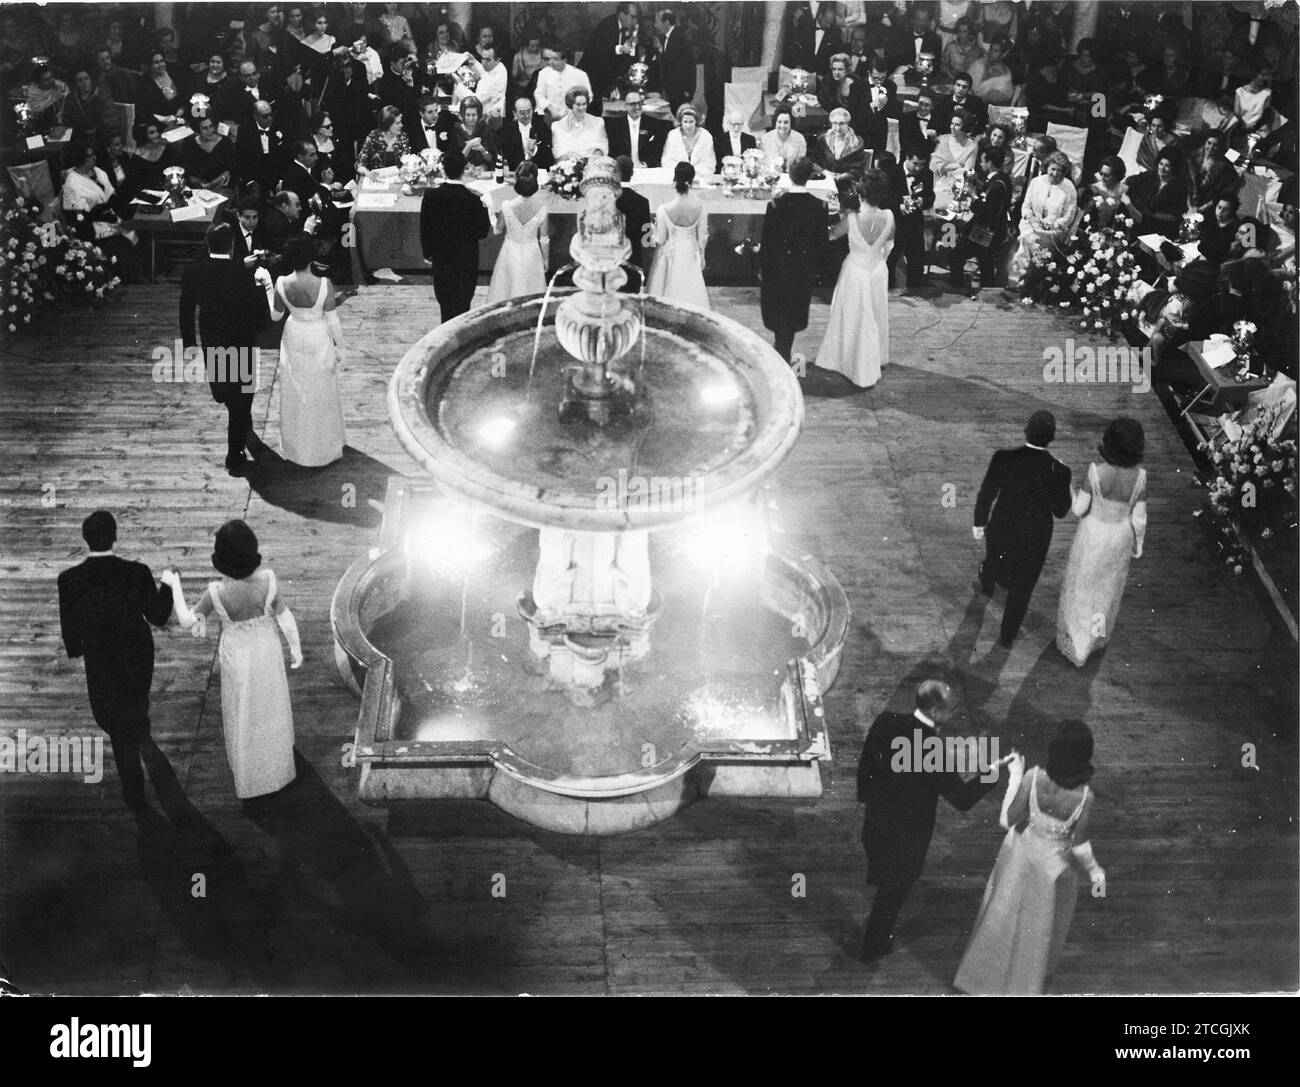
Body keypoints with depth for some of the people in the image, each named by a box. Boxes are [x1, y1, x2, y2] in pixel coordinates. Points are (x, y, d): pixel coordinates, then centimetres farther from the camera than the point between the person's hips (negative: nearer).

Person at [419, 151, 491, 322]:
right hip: (466, 261, -3)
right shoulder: (473, 200, -22)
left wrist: (427, 252, 11)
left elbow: (424, 228, -4)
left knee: (445, 303, 20)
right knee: (461, 304, 8)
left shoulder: (431, 196, -13)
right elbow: (483, 232, -13)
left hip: (440, 258, 3)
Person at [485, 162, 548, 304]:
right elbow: (544, 240, -9)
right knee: (531, 295, 18)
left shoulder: (507, 207, -23)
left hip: (510, 253, 0)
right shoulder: (541, 209, -21)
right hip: (532, 254, 0)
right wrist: (545, 259, 7)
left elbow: (498, 229, -5)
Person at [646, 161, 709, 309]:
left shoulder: (665, 209, -23)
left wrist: (656, 226, 9)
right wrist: (701, 255, 14)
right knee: (692, 293, 15)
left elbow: (660, 240, -12)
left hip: (671, 254, -2)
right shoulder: (699, 205, -14)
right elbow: (702, 236, -1)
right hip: (692, 253, 3)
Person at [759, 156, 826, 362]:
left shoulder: (776, 203, -17)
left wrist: (762, 266, 0)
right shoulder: (819, 206, -11)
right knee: (795, 311, 19)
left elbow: (767, 238, -11)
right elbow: (821, 241, -3)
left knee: (779, 312, 14)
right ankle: (784, 350, 32)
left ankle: (782, 354, 15)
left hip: (778, 267, -2)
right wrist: (815, 268, 9)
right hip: (804, 267, 2)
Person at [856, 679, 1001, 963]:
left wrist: (866, 796, 16)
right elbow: (963, 799, -26)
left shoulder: (885, 722, -18)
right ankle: (872, 948, 42)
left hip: (875, 820, 6)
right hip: (907, 834, -6)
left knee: (884, 880, 34)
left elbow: (865, 763, -2)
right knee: (894, 889, 21)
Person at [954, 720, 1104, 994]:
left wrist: (1014, 777, -13)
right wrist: (1094, 870, -1)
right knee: (1041, 923, 28)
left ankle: (986, 972, 50)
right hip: (1053, 865, -1)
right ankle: (1028, 980, 53)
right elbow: (1079, 845, -21)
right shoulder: (1084, 797, -33)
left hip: (1019, 856, 1)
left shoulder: (1033, 778, -32)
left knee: (1005, 913, 28)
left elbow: (1007, 820, -22)